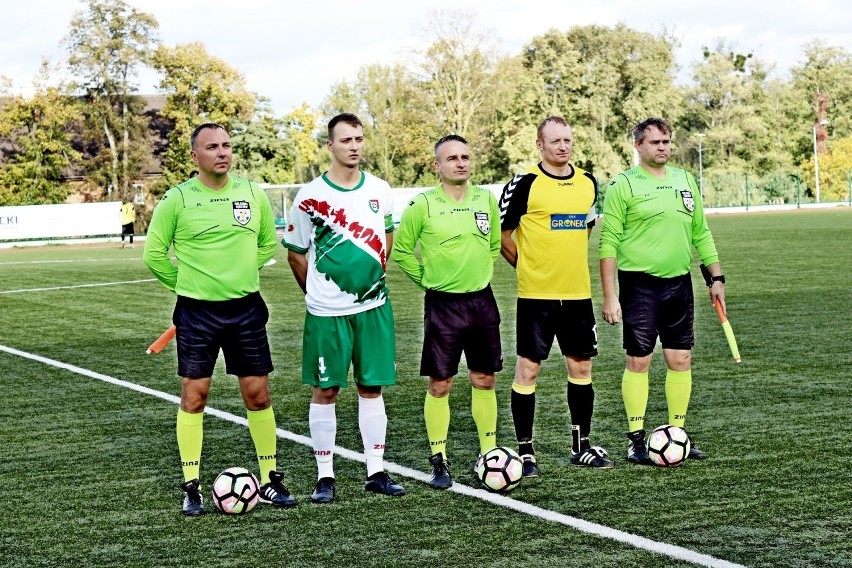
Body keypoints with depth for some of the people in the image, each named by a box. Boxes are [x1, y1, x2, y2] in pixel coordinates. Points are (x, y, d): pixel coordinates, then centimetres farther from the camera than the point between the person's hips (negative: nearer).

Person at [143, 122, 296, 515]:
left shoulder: (253, 195, 3)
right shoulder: (177, 199, -6)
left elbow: (268, 243, 17)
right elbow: (154, 254, 1)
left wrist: (241, 273, 11)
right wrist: (189, 282, 5)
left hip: (246, 308, 3)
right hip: (196, 312, -2)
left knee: (258, 394, 4)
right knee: (193, 394, -1)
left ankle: (270, 480, 16)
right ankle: (191, 487, 8)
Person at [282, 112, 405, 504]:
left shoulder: (380, 191, 4)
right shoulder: (310, 196, -7)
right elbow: (295, 253, 2)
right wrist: (317, 292, 8)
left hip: (373, 307, 3)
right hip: (327, 312, -3)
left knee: (372, 387, 7)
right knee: (325, 390, 2)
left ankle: (376, 471, 14)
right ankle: (325, 476, 9)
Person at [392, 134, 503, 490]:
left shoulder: (486, 200, 4)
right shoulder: (423, 205, -8)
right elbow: (401, 251, 0)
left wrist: (481, 272, 12)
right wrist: (429, 279, 0)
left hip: (482, 301, 4)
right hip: (442, 304, -4)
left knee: (484, 381, 9)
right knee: (439, 384, -1)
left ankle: (490, 456, 19)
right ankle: (439, 463, 8)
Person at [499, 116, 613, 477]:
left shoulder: (588, 183, 8)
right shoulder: (524, 185, -8)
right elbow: (501, 236, -2)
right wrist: (532, 268, 2)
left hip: (578, 294, 5)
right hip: (535, 296, -5)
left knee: (581, 367, 10)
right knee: (528, 369, -1)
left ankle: (581, 446, 22)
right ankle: (525, 451, 7)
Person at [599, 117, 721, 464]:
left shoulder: (685, 181, 11)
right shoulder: (623, 185, -6)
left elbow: (701, 234, 18)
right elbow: (608, 243, -8)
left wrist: (716, 277, 11)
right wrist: (610, 297, -13)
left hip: (679, 284, 5)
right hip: (639, 285, -5)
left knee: (681, 360, 6)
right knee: (638, 361, -1)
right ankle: (636, 441, 7)